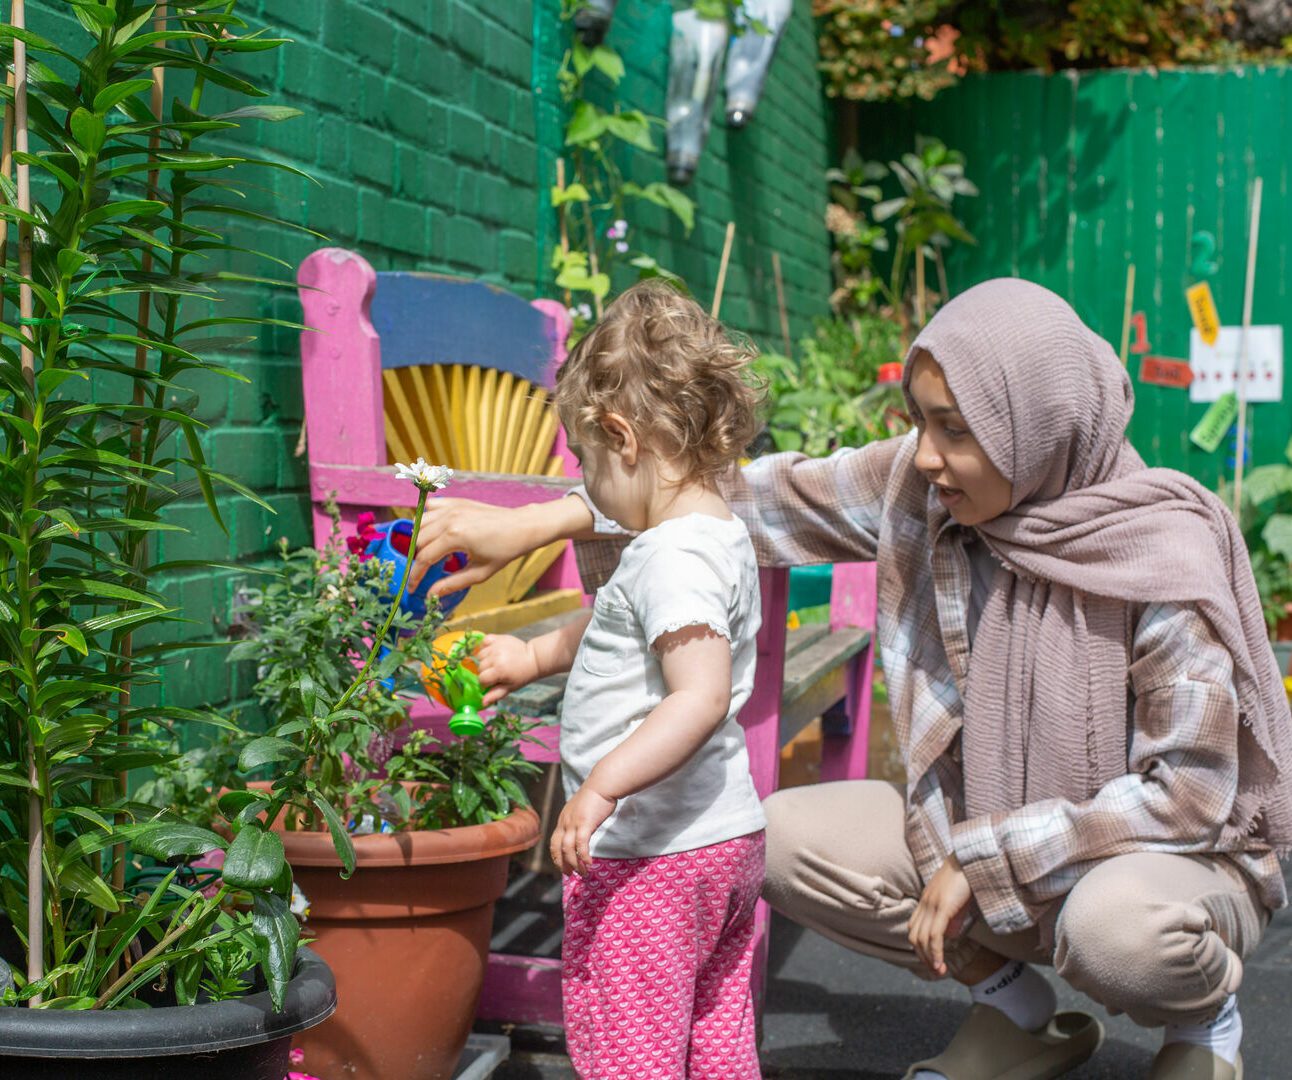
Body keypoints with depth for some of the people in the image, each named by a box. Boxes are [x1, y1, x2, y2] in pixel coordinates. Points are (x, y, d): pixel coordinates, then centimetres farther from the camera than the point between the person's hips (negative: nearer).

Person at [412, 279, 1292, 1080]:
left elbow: (1191, 791, -24)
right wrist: (540, 521, -17)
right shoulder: (919, 485, -12)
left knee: (1117, 923, -39)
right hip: (981, 827, 5)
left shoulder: (1167, 557, -26)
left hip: (1178, 852, -5)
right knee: (782, 837, -11)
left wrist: (985, 857, -24)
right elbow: (769, 500, -10)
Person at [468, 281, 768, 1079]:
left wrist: (602, 786, -35)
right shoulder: (722, 537, 11)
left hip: (650, 855, -10)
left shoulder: (675, 555, -21)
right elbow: (624, 629, 30)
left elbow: (703, 695, -32)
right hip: (729, 836, 10)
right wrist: (537, 656, 39)